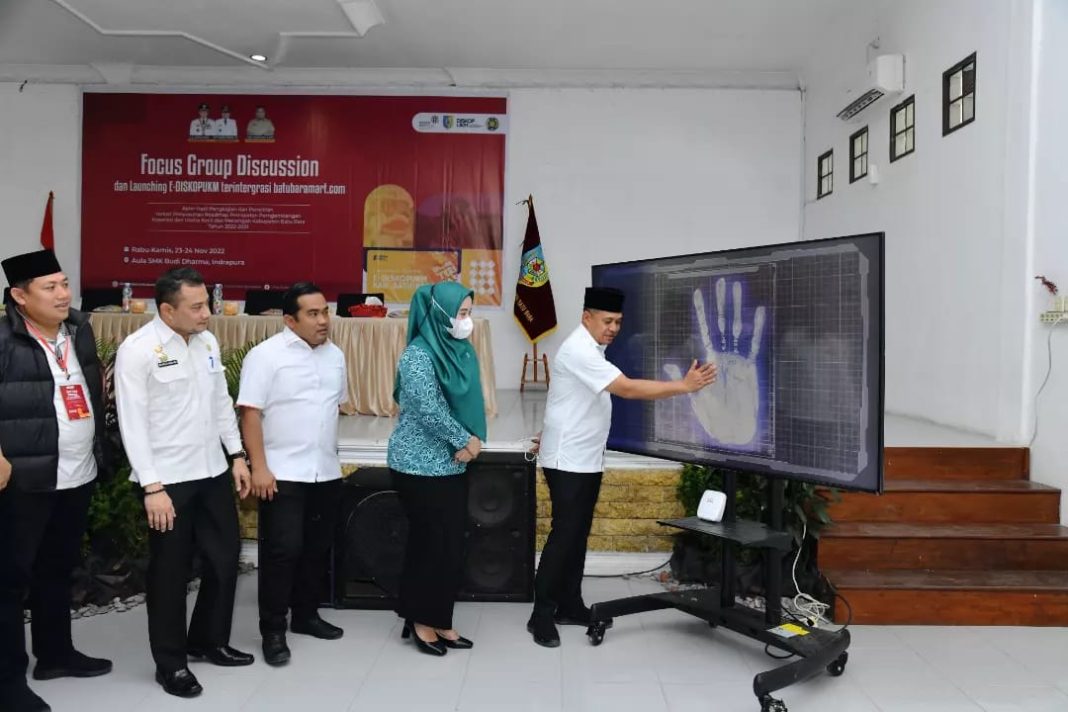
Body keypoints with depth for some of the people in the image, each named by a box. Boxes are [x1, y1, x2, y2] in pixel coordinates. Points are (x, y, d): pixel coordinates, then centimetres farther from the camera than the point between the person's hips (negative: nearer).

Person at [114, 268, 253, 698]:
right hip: (167, 480, -6)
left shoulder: (207, 341, 5)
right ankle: (170, 663, 25)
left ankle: (209, 641, 35)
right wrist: (152, 488, -18)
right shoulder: (138, 350, -14)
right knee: (170, 572, 7)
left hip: (212, 472, 6)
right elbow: (133, 424, -15)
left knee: (225, 557, 14)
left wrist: (237, 455, 11)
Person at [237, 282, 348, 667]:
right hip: (283, 474, -6)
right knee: (282, 552, -2)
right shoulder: (266, 355, -10)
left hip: (327, 473, 6)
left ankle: (306, 614, 30)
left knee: (317, 549, 14)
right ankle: (273, 631, 12)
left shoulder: (335, 355, 9)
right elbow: (250, 414, -13)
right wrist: (259, 467, -17)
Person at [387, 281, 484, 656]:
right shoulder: (418, 355, -17)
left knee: (453, 545, 11)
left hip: (453, 465, 8)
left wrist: (472, 441, -7)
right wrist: (466, 441, -13)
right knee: (429, 544, 1)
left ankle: (441, 620, 24)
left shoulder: (461, 351, 7)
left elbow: (471, 401, 9)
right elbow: (430, 411, -23)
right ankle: (420, 621, 19)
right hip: (420, 466, -8)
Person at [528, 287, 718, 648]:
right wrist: (684, 386, -29)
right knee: (564, 534, -7)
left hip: (587, 459, 10)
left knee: (578, 534, 12)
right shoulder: (579, 351, -21)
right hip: (568, 461, -10)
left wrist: (555, 432, 22)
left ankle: (569, 606, 22)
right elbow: (628, 389, -29)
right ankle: (541, 615, 3)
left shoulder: (591, 349, 12)